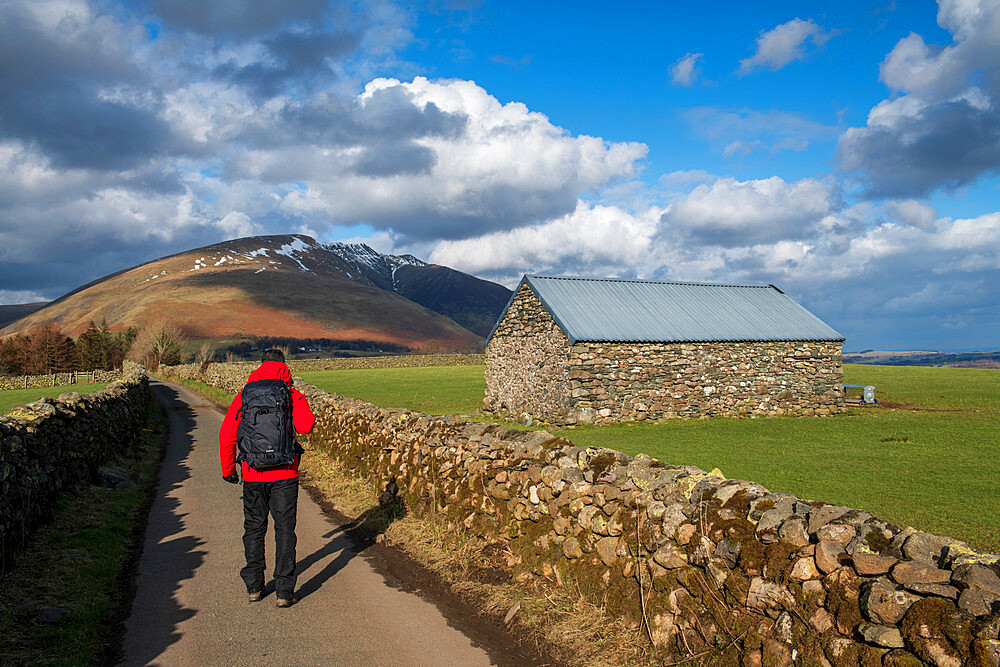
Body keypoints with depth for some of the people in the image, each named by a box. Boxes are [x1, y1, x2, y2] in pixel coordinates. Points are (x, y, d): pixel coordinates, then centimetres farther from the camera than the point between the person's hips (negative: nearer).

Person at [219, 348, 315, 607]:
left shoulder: (243, 396, 3)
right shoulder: (291, 394, -3)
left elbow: (226, 435, 1)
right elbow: (306, 426, -15)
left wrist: (228, 469, 12)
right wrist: (297, 405, 6)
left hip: (253, 475, 2)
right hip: (285, 474, -2)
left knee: (254, 528, 16)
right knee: (284, 530, 5)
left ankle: (254, 586, 23)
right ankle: (284, 591, 4)